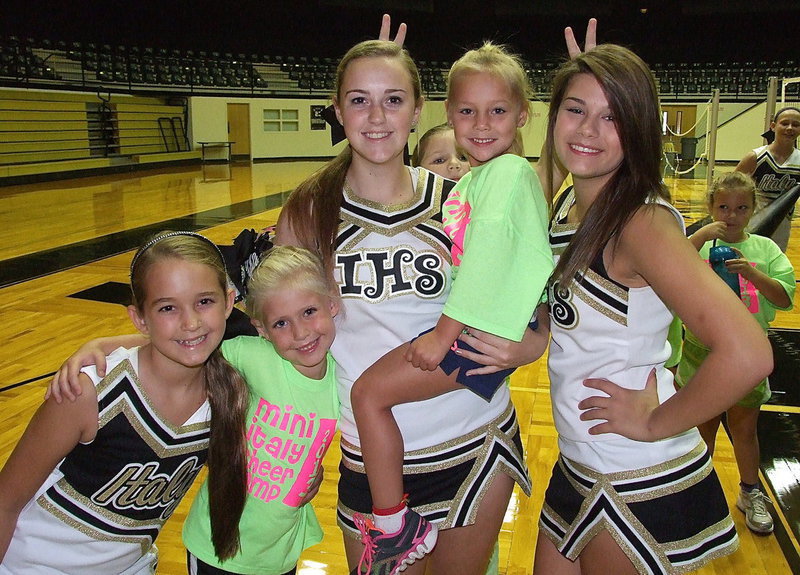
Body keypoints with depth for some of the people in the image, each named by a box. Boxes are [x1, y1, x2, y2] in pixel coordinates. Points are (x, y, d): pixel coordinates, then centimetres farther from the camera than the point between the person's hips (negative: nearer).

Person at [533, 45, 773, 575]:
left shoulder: (641, 221, -23)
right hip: (577, 466, 8)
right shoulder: (568, 205, 1)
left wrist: (655, 423, -20)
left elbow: (747, 353, -33)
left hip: (643, 485, -7)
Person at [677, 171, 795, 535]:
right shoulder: (699, 244, -8)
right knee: (703, 424, 16)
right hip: (702, 351, -1)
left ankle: (750, 493, 37)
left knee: (744, 427, 16)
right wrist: (700, 238, -31)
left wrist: (753, 273, -25)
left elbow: (785, 297, -9)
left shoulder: (764, 249, -2)